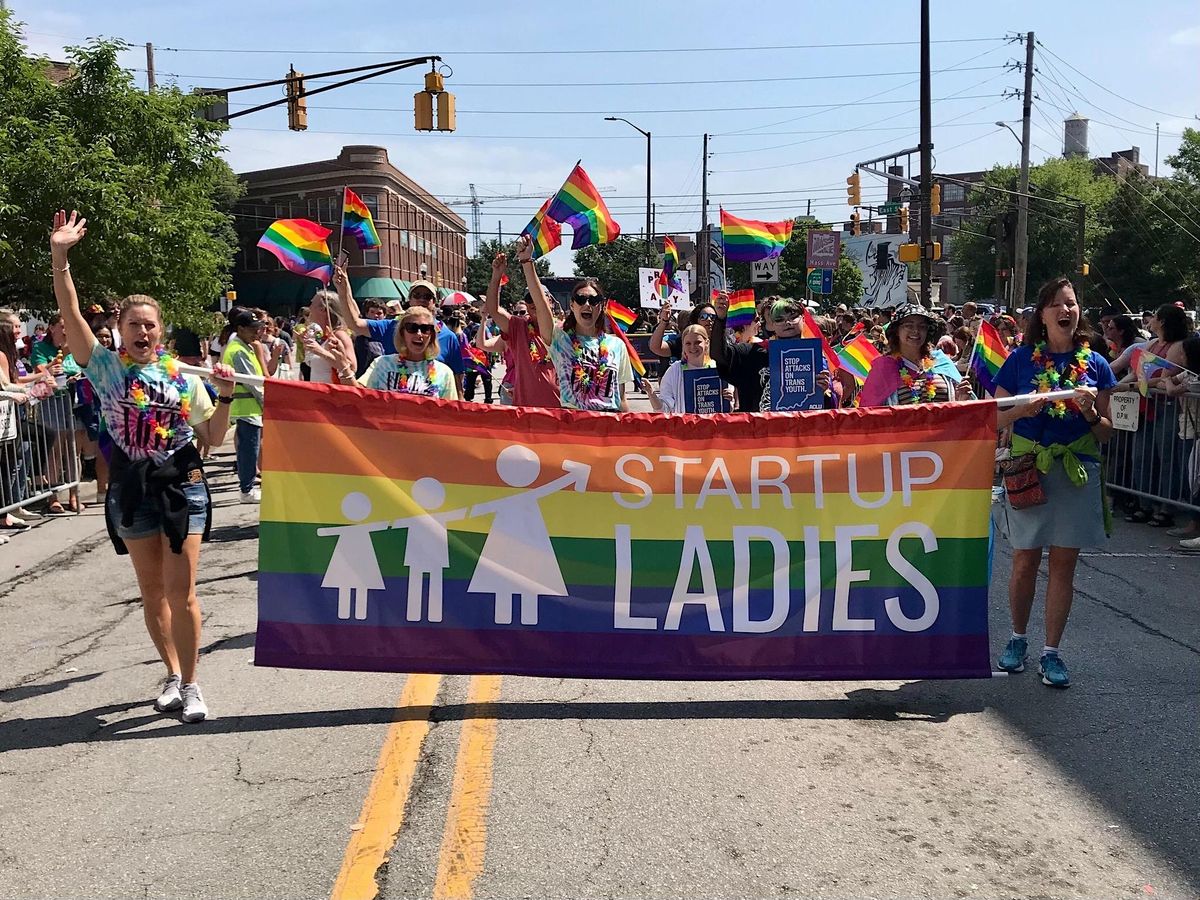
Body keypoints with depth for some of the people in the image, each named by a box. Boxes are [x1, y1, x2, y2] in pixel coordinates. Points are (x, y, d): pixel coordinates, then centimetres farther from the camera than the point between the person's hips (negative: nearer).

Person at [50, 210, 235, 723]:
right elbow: (70, 315, -14)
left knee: (181, 591, -4)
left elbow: (214, 437, 7)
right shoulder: (105, 366, -1)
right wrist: (59, 256, -23)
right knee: (151, 590, 11)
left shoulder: (182, 377, 2)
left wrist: (225, 397, -9)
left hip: (181, 484, -1)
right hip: (132, 488, 1)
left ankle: (190, 685, 6)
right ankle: (173, 675, 26)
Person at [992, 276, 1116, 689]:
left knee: (1064, 563, 3)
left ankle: (1051, 652, 12)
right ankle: (1018, 638, 25)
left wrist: (1090, 413, -13)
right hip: (1027, 471, -1)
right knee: (1025, 561, 5)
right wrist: (1023, 409, -16)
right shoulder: (1021, 359, 1)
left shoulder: (1095, 364, 4)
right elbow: (996, 418, 3)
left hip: (1077, 473, 1)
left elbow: (1106, 431, 7)